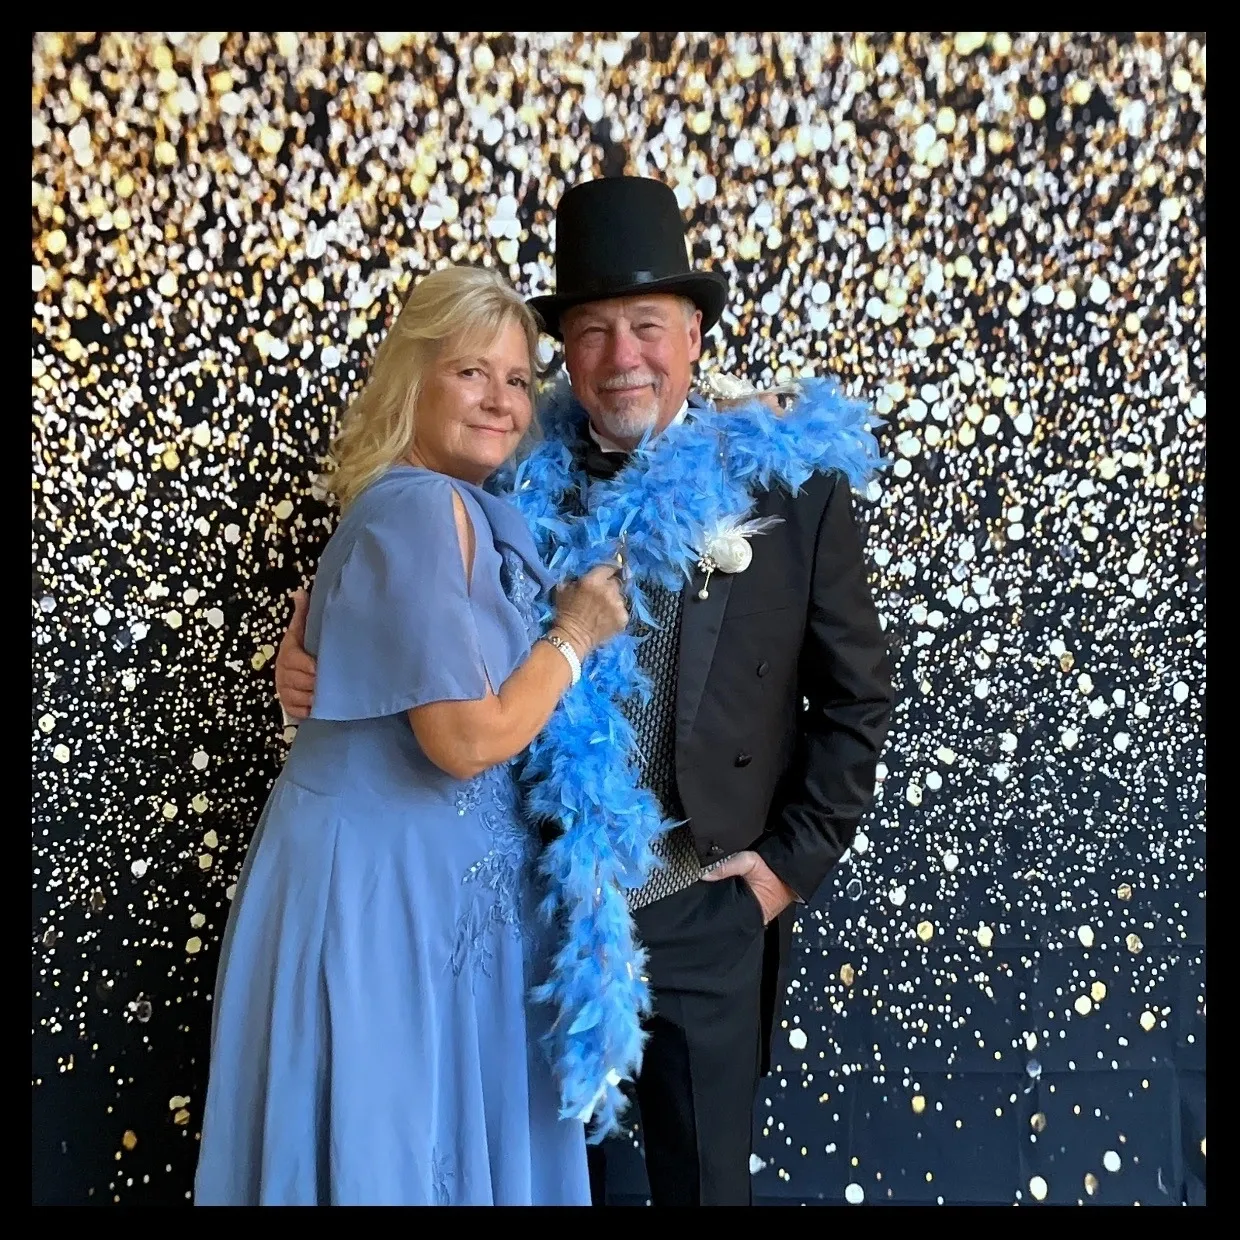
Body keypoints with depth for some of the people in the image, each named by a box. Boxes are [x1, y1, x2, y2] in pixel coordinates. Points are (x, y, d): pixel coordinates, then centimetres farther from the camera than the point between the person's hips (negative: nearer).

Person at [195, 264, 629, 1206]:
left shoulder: (464, 510, 12)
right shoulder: (423, 505, -19)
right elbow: (470, 739, -23)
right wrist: (577, 633, -9)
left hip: (437, 869, 9)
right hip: (389, 877, -9)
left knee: (438, 1122, 21)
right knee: (395, 1135, 9)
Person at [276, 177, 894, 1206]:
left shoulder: (793, 486, -6)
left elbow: (856, 695, 0)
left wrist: (796, 858, -4)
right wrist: (319, 652, -12)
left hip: (707, 909, -1)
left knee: (703, 1175, 19)